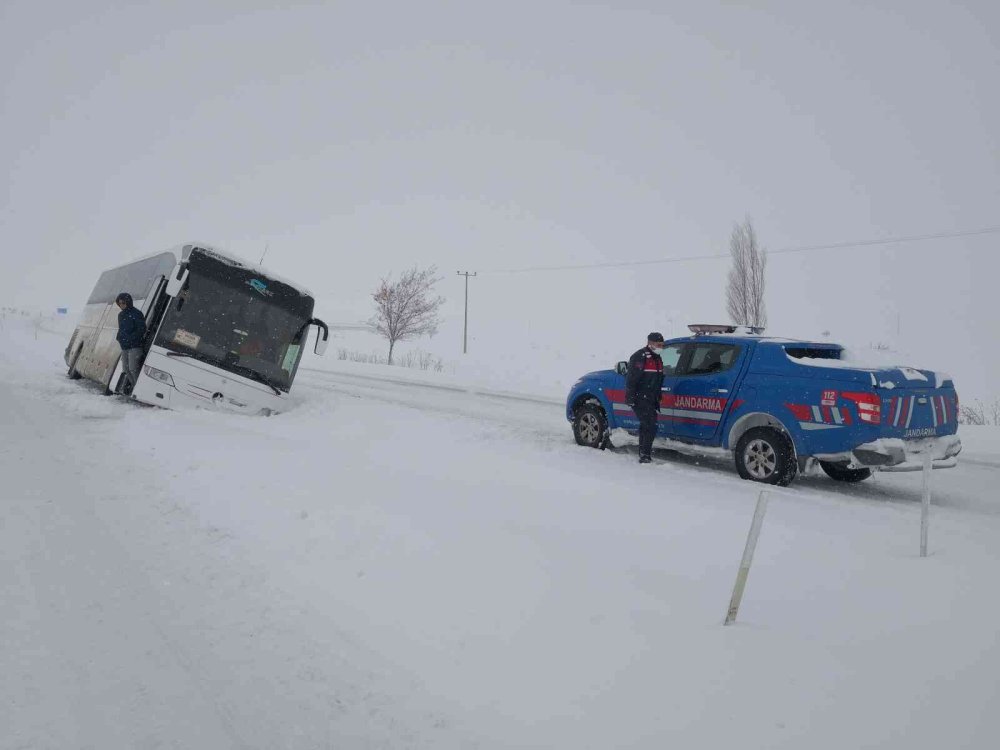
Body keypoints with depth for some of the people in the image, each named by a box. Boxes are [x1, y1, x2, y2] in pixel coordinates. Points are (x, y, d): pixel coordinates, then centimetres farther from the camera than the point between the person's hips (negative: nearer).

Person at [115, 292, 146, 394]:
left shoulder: (136, 314, -9)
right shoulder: (121, 315, 15)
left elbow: (142, 329, -14)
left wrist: (131, 338, -17)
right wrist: (119, 337, 9)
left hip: (135, 346, -9)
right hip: (124, 347, 9)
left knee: (133, 368, -14)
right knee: (126, 368, 11)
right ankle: (134, 385, 23)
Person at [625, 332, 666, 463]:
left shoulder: (657, 358, 16)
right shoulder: (639, 357, -13)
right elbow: (631, 378, -18)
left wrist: (657, 398, 25)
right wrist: (630, 397, -22)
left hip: (651, 399, 9)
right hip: (640, 398, -9)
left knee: (646, 426, 15)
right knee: (650, 426, -14)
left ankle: (643, 452, 26)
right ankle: (644, 455, -10)